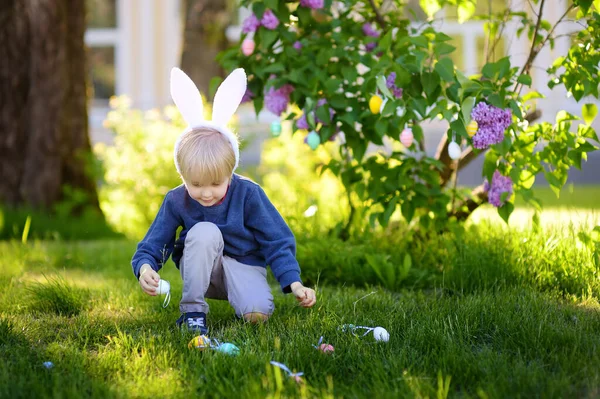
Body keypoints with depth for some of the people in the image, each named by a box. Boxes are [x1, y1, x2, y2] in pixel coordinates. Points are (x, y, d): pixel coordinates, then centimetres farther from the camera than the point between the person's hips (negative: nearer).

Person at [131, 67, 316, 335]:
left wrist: (293, 282, -23)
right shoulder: (176, 201, -14)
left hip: (243, 265, -1)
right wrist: (145, 268, -34)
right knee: (204, 232, -32)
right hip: (200, 269, 1)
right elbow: (151, 246, -11)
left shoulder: (248, 194, -17)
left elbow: (276, 241, -12)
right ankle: (192, 311, -21)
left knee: (258, 313, -31)